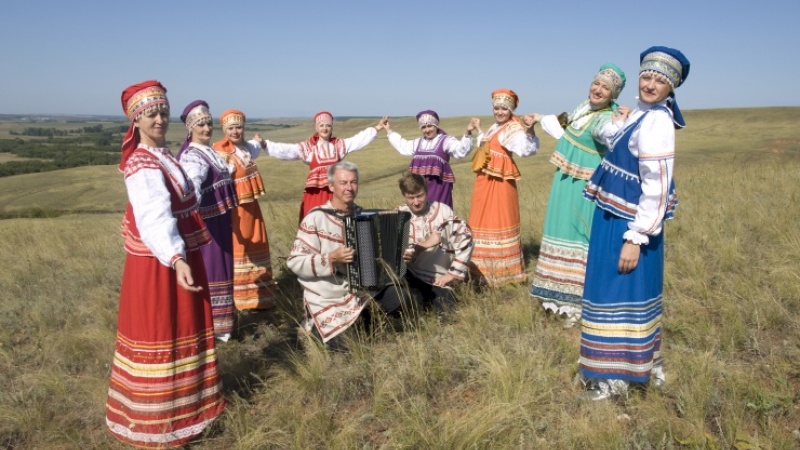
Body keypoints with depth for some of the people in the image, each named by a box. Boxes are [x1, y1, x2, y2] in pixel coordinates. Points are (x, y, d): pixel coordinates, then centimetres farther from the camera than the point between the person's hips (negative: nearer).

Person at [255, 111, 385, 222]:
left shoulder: (340, 144, 9)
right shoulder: (308, 146, 1)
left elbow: (360, 139, 7)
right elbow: (286, 150, -8)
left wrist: (376, 128, 0)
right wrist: (264, 144, -19)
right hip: (315, 193, -2)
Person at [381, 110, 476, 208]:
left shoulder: (446, 141, -2)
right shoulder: (418, 142, 18)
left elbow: (461, 150, -17)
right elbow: (403, 146, 34)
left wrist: (467, 133, -33)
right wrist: (389, 130, 36)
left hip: (438, 185, -6)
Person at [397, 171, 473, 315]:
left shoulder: (442, 211, -2)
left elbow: (465, 240, -3)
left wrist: (453, 274, -5)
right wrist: (424, 245, -20)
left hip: (436, 280, 0)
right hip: (409, 276, 0)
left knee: (446, 310, -25)